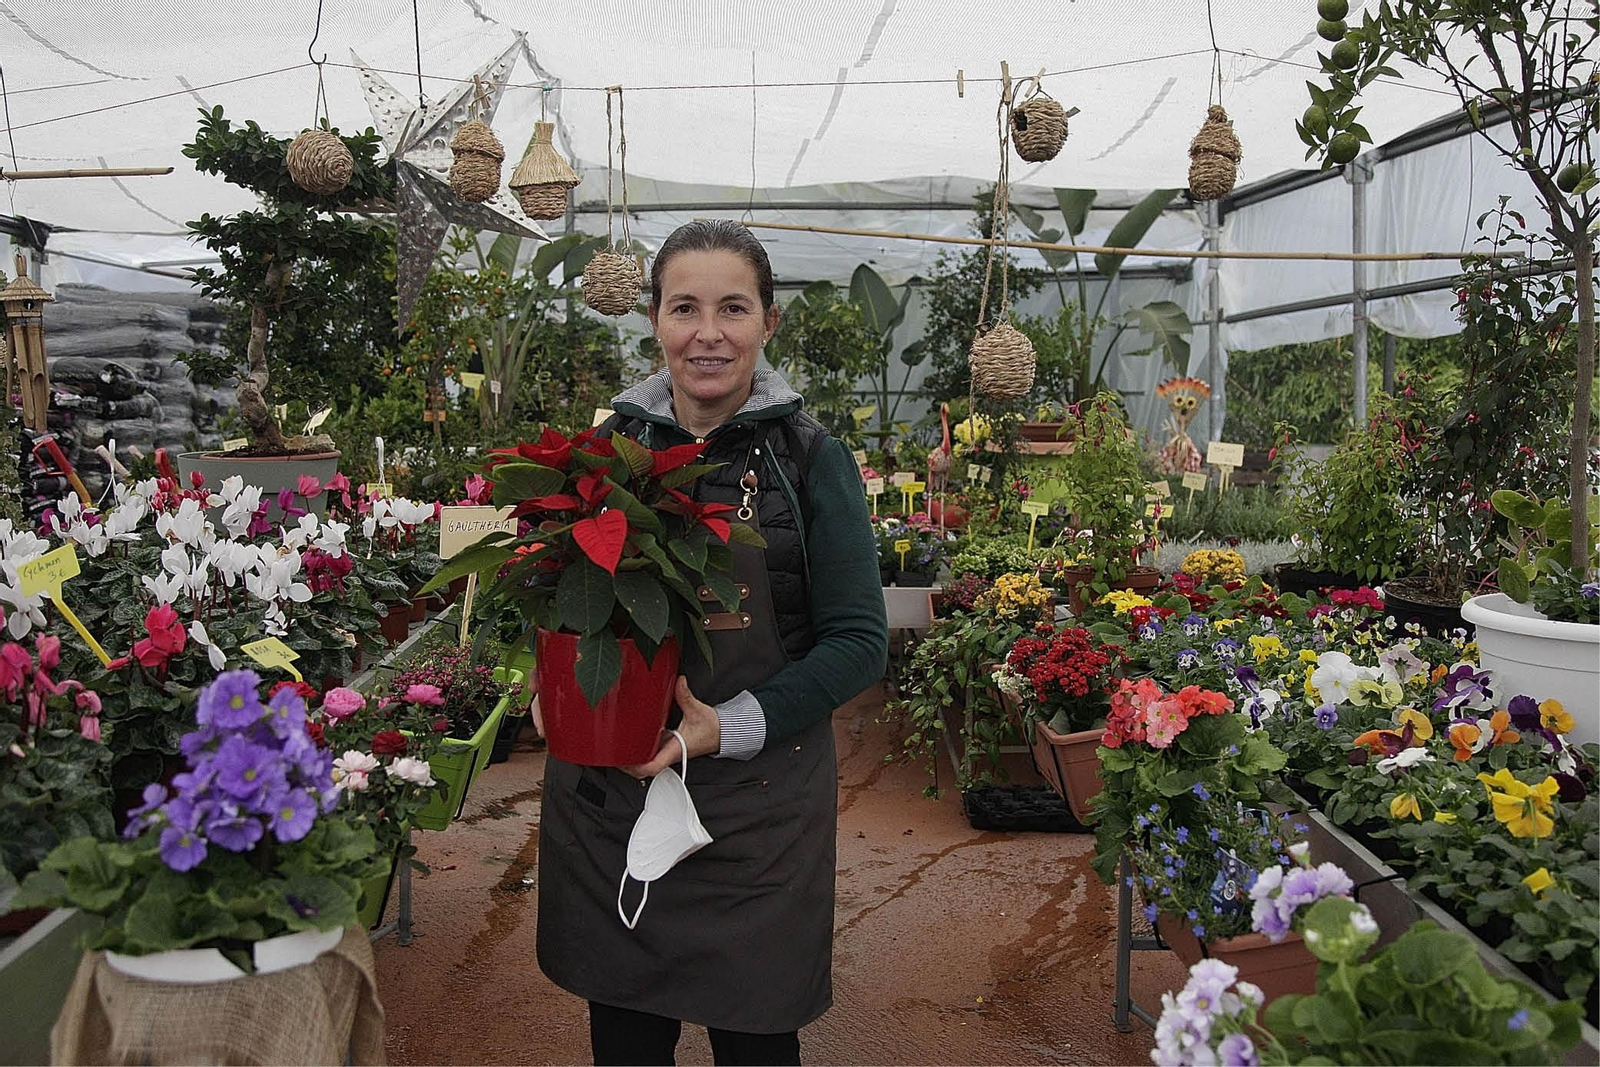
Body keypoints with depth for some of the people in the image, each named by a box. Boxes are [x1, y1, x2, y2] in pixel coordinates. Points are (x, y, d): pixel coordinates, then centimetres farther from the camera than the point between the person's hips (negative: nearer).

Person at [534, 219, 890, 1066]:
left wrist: (732, 725, -18)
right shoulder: (612, 443, 4)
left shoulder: (808, 457, -5)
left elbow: (858, 641, -6)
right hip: (606, 793, 3)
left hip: (760, 799, -2)